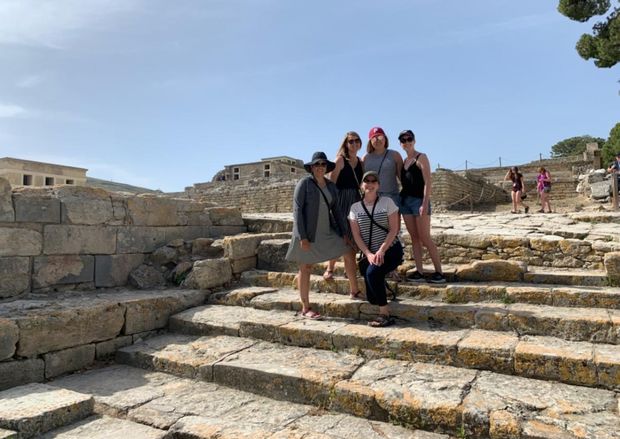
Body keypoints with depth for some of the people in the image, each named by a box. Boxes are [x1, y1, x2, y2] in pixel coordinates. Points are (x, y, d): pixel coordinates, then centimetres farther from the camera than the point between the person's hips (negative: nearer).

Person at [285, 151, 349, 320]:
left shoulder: (331, 186, 7)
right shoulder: (304, 183, -9)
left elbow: (335, 210, 12)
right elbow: (297, 210, -14)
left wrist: (342, 233, 5)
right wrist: (302, 236, -19)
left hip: (326, 233, 6)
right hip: (307, 234, -6)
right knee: (305, 269, 3)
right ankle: (305, 309, 14)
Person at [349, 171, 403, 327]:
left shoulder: (387, 202, -2)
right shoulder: (355, 207, 3)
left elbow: (393, 230, -8)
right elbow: (356, 236, -1)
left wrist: (381, 251, -19)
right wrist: (369, 254, -14)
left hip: (390, 250, -3)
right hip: (368, 253, 3)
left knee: (372, 272, -31)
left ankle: (384, 314, -18)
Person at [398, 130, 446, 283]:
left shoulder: (421, 157, -5)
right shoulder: (404, 161, 15)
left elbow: (428, 182, -13)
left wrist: (425, 204, -20)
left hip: (419, 200, -7)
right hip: (405, 200, 7)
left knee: (425, 238, -7)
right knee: (414, 238, 5)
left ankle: (439, 272, 1)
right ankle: (419, 271, 8)